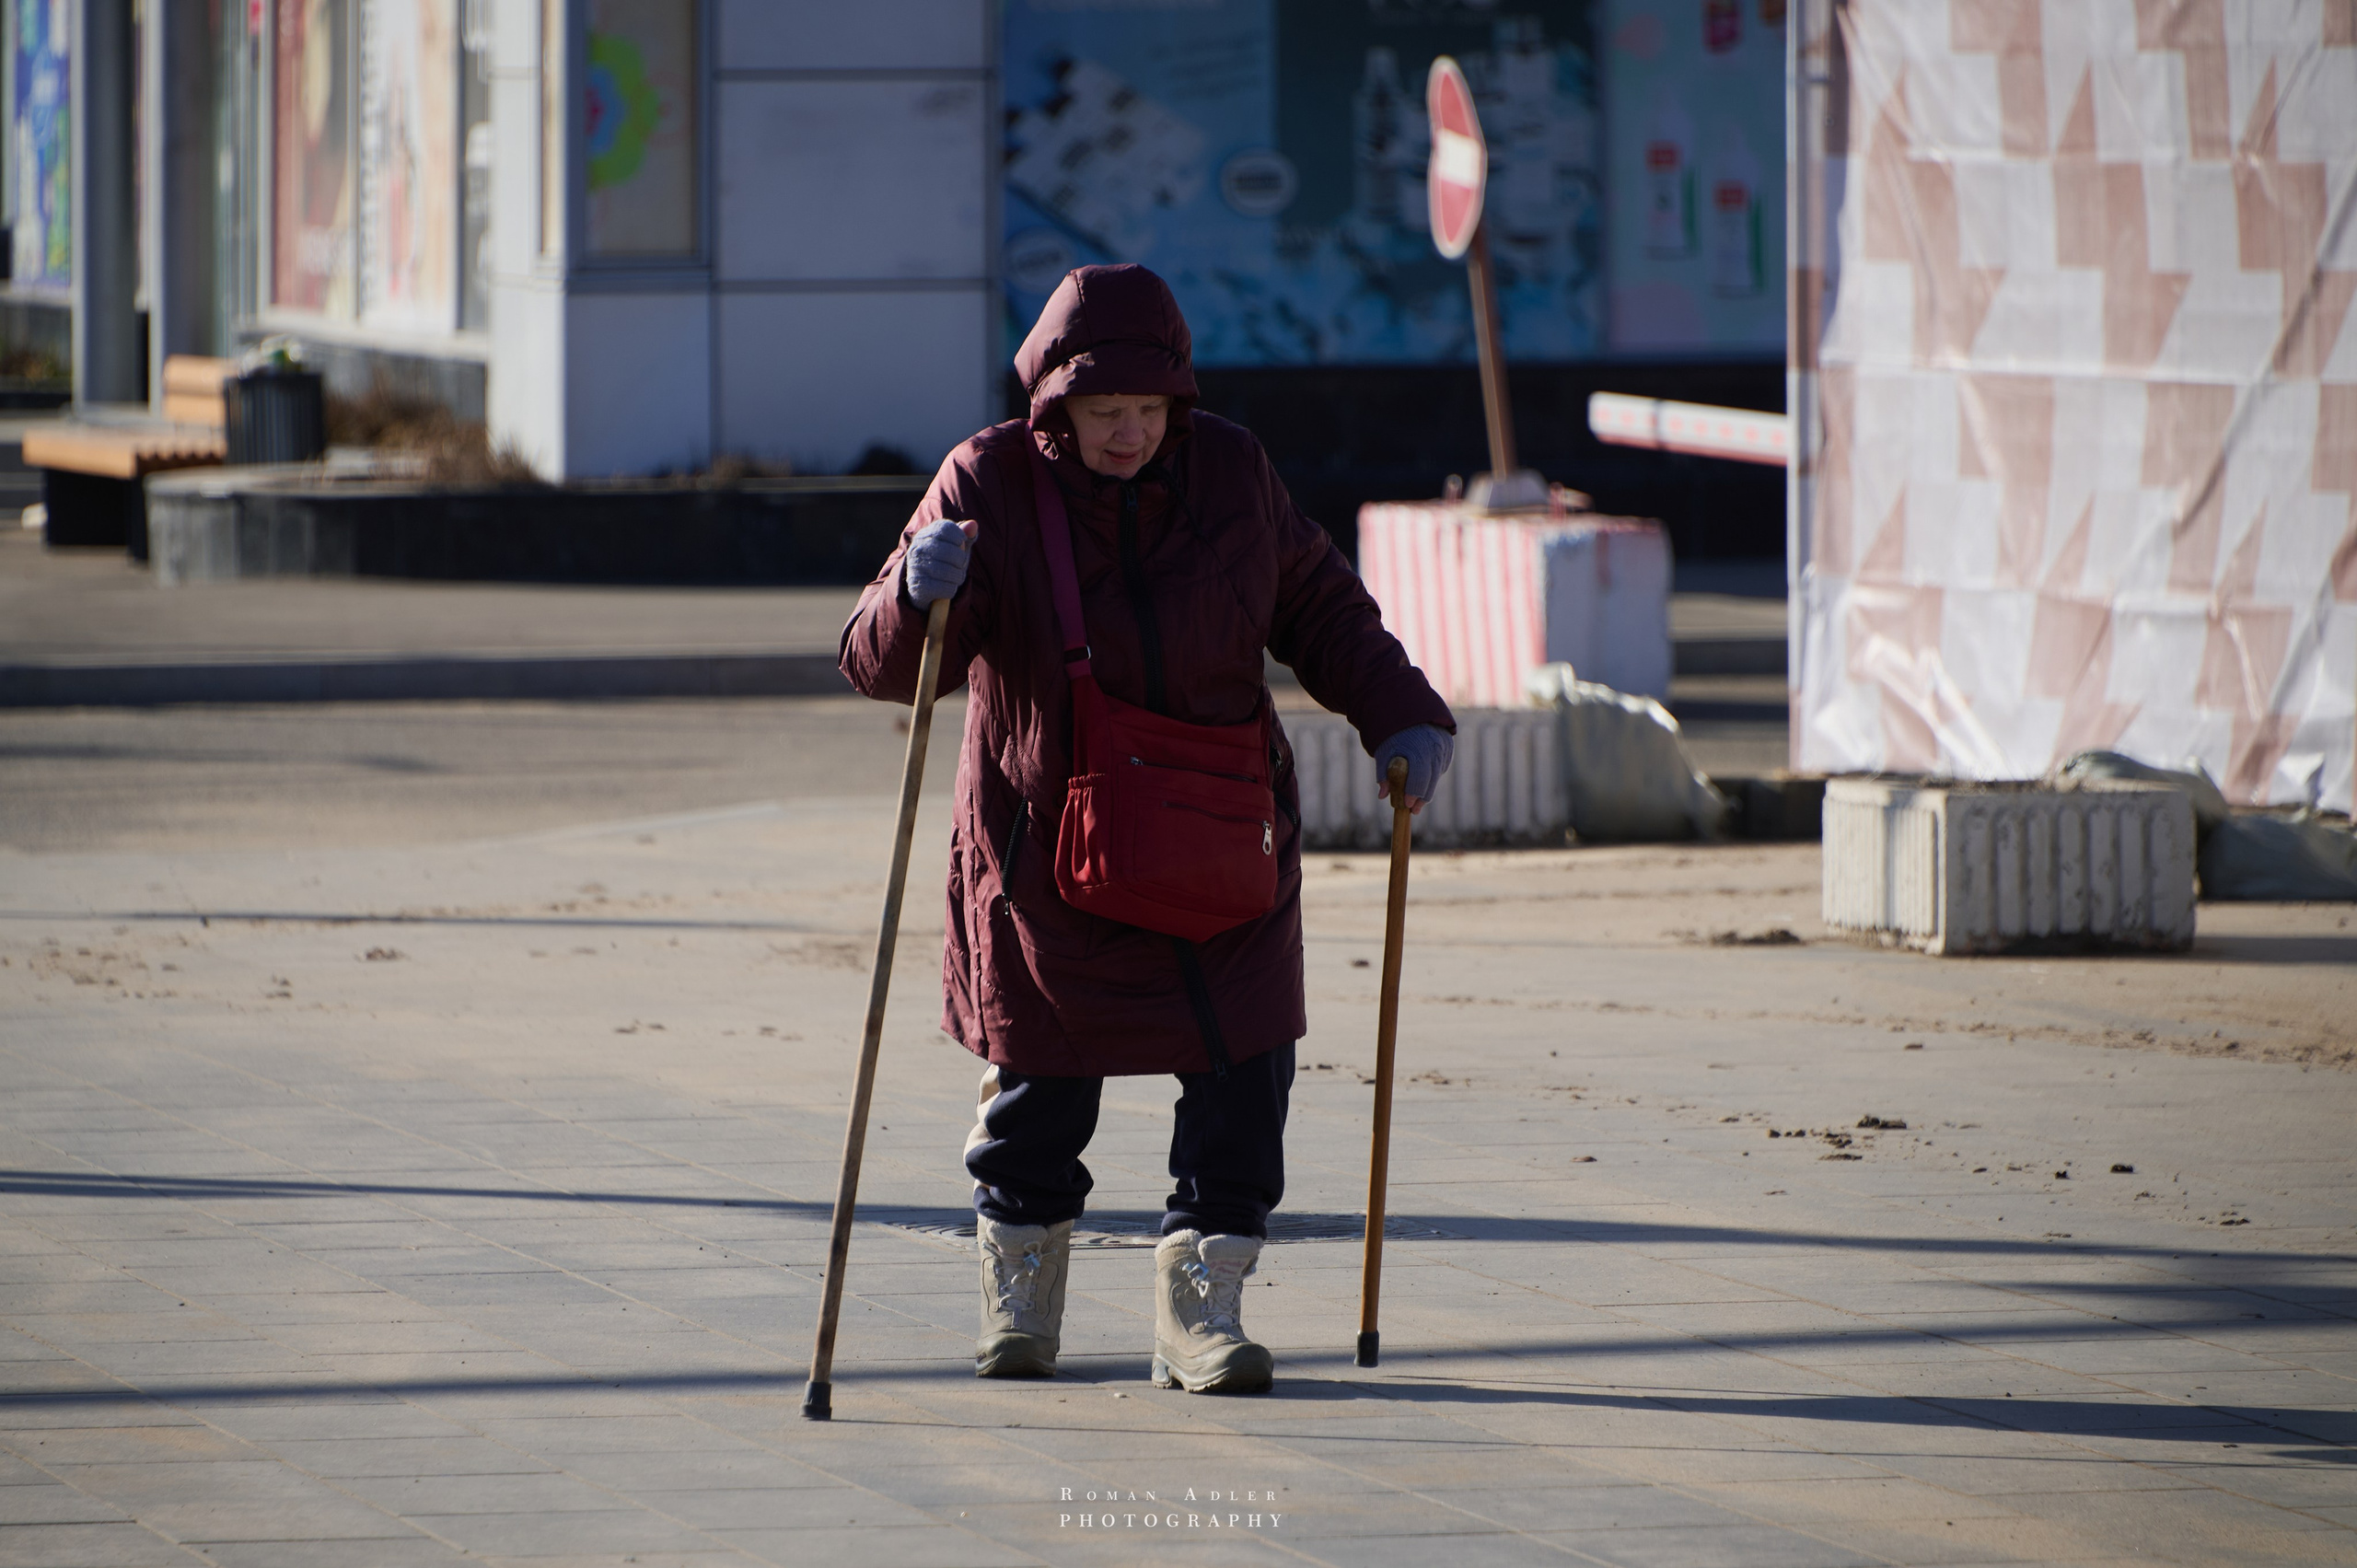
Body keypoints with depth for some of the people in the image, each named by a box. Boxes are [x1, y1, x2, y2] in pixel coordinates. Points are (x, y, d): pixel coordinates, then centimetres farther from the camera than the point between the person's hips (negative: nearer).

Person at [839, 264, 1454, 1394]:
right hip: (1046, 847, -2)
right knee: (1040, 1084, 6)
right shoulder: (990, 487, -12)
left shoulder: (1228, 472, -3)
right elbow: (882, 662, -18)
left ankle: (1202, 1312, 3)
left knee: (1240, 1079, -6)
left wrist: (1399, 713, -2)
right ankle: (1017, 1302, 28)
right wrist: (920, 594, -40)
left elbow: (1316, 608, 11)